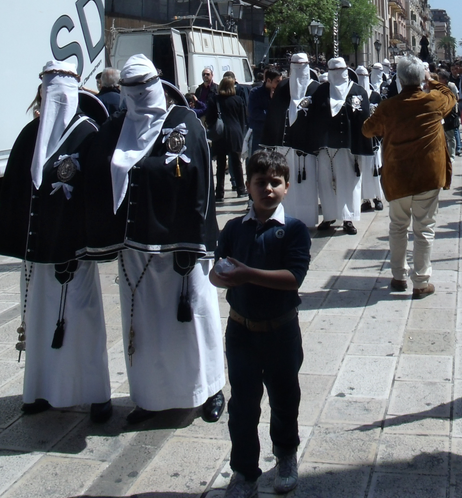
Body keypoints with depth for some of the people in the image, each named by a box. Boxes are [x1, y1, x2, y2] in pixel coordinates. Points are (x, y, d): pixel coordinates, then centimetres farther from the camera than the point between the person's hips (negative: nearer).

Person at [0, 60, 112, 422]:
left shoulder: (88, 134, -2)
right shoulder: (30, 135, 10)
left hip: (75, 246, -4)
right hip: (37, 245, 4)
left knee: (82, 319, -1)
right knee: (40, 317, 11)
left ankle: (98, 394, 10)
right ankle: (44, 389, 24)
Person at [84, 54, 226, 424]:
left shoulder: (185, 123, -4)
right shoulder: (114, 130, 7)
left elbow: (201, 184, -10)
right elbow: (99, 188, 5)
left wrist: (192, 243, -14)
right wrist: (103, 240, -1)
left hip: (179, 242, -3)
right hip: (136, 244, 4)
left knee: (192, 313, 7)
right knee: (144, 321, 10)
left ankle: (210, 388, 25)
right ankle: (152, 396, 25)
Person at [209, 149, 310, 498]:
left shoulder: (294, 230, -9)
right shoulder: (234, 229, 1)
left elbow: (294, 276, -22)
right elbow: (215, 272, -2)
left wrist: (248, 274, -27)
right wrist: (222, 277, -25)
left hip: (281, 329, -2)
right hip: (241, 329, 2)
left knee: (284, 398, 16)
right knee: (242, 404, 7)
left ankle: (287, 456, 42)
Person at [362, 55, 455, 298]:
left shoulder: (387, 107, -4)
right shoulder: (434, 101, -6)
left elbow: (368, 129, 13)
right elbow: (450, 96, 18)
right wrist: (432, 81, 28)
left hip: (396, 176, 1)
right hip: (428, 176, -1)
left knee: (398, 226, 16)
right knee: (424, 229, 3)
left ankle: (398, 277, 22)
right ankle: (421, 283, 7)